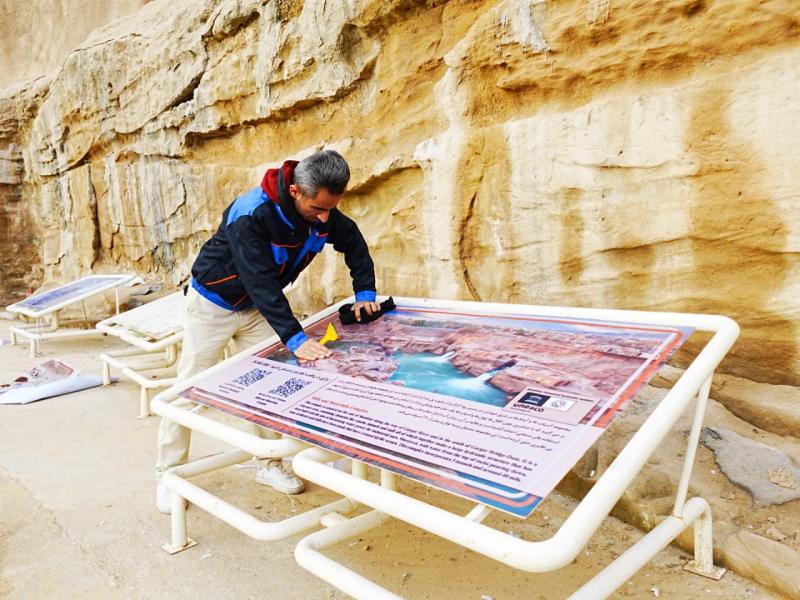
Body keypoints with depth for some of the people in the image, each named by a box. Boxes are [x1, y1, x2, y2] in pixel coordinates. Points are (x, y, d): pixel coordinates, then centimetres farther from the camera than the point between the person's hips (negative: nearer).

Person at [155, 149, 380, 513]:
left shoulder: (323, 211, -16)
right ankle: (168, 476, 18)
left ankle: (268, 465, 21)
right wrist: (295, 339, -48)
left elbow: (353, 243, 2)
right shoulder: (250, 216, -36)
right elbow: (261, 283, -42)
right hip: (213, 302, -5)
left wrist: (364, 293, -8)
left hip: (258, 306, 6)